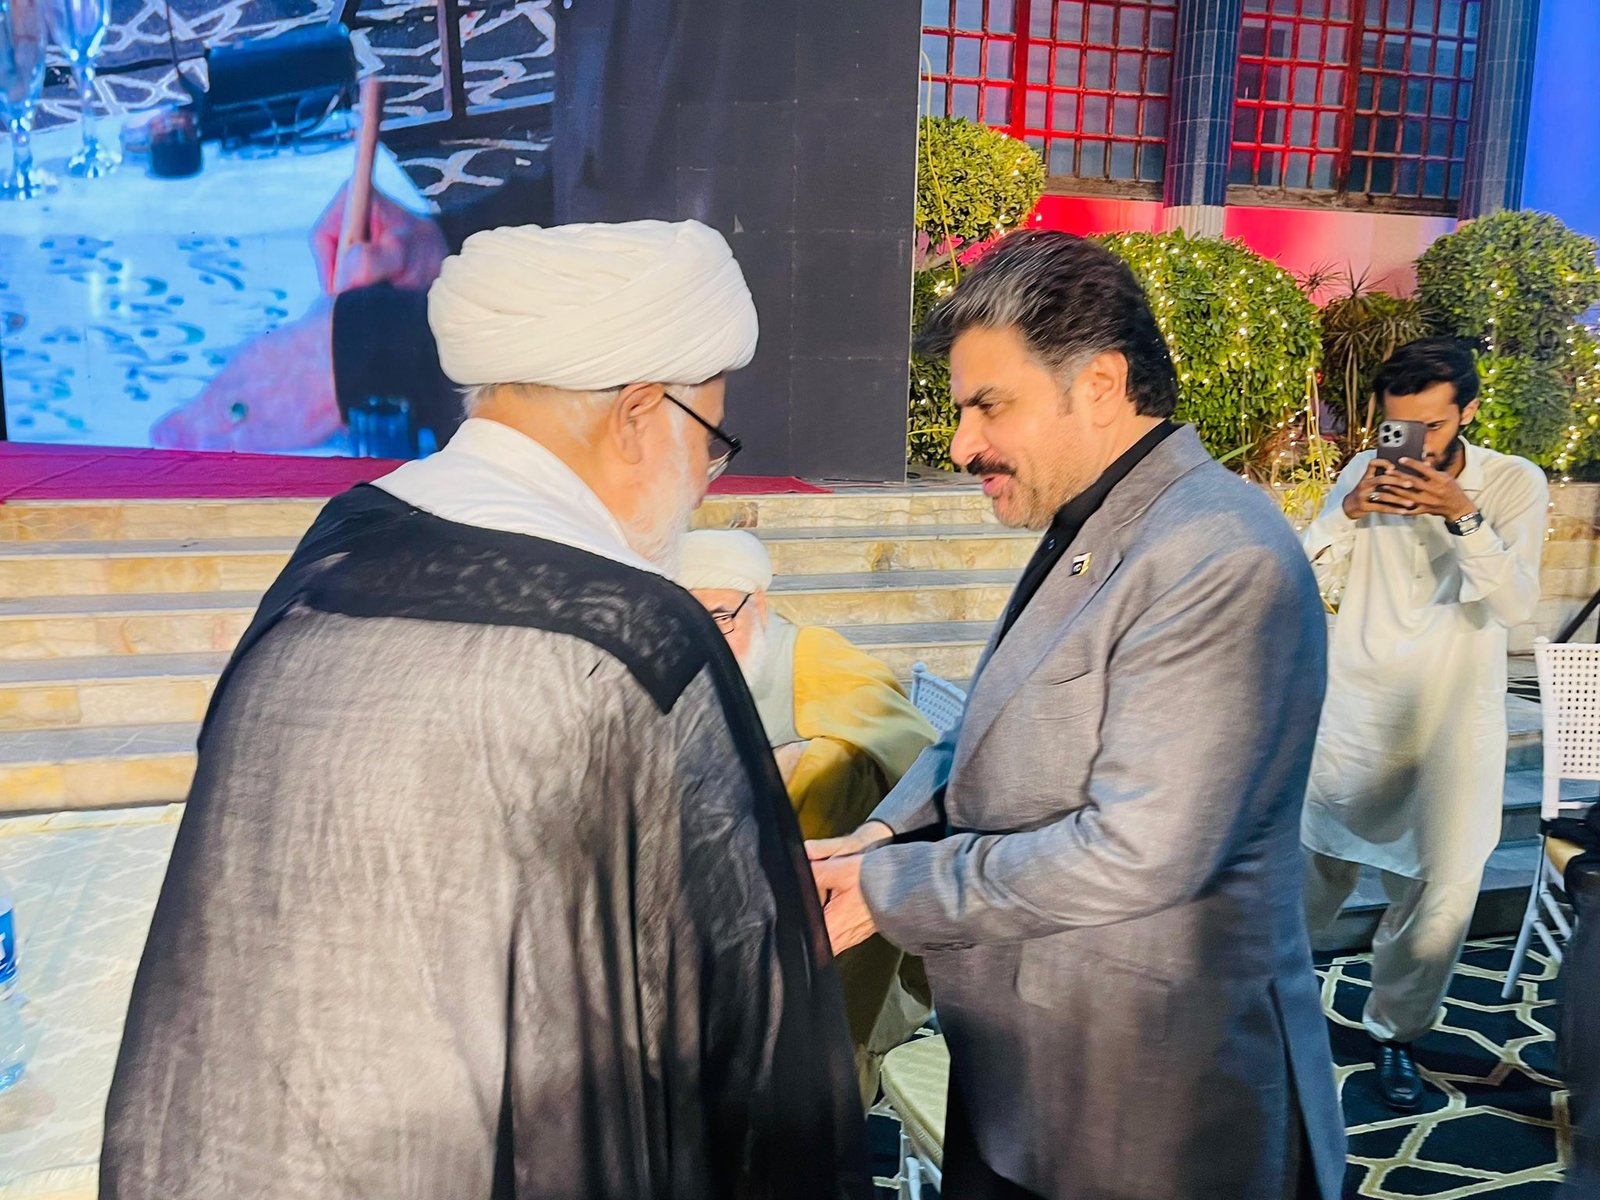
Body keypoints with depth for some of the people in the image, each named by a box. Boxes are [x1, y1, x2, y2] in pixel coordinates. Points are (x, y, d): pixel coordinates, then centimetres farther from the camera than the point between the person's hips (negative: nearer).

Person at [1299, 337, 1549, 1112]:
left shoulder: (1515, 484, -6)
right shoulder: (1367, 473, -3)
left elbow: (1515, 605, -18)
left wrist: (1463, 516, -31)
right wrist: (1348, 513, -23)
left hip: (1450, 726, 0)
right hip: (1353, 714, 1)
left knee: (1440, 890, 2)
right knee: (1316, 865, 12)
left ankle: (1395, 1031, 23)